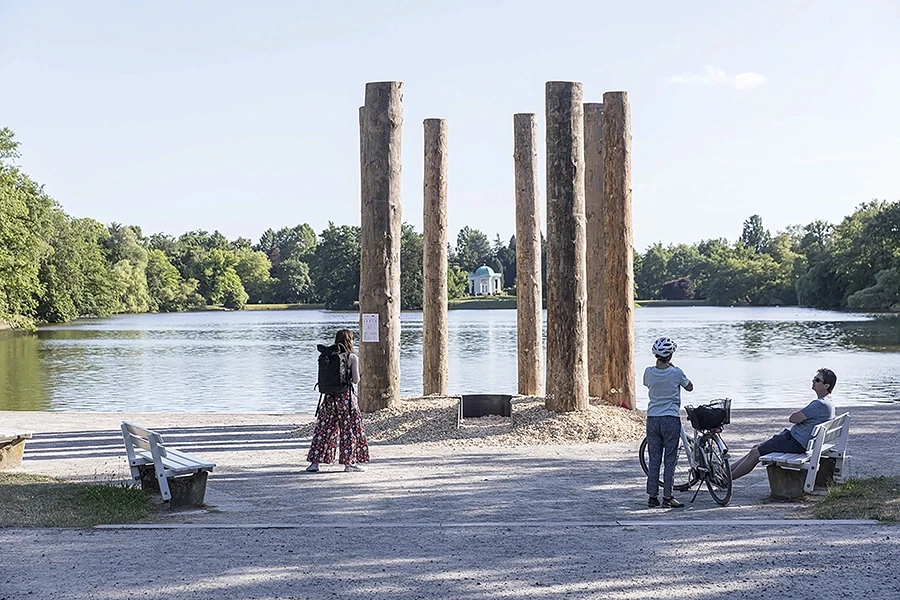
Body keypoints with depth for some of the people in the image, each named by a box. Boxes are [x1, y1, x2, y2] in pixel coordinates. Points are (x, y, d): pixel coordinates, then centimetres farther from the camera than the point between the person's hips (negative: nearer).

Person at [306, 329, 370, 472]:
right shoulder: (352, 358, -7)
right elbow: (356, 380, -9)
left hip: (330, 396, 4)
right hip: (346, 396, -4)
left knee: (324, 428, 8)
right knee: (349, 429, 6)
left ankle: (315, 461, 7)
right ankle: (349, 462, 8)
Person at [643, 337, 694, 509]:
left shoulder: (649, 372, -3)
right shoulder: (676, 373, -11)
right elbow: (690, 387, 8)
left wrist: (658, 363, 14)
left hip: (652, 419, 3)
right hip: (671, 420, -3)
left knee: (654, 460, 9)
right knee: (670, 460, 3)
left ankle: (652, 497, 11)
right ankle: (667, 497, 3)